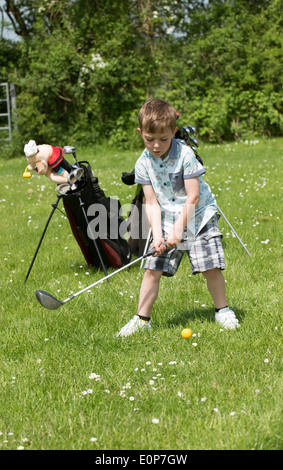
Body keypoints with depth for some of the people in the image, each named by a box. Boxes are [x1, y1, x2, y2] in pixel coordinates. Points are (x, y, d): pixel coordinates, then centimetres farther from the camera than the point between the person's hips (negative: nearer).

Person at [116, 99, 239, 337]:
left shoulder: (185, 155, -17)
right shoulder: (144, 163, -6)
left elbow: (193, 196, -16)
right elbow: (152, 203, -3)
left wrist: (179, 227, -19)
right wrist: (157, 233, -15)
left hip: (198, 217, -3)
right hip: (167, 221, 3)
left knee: (210, 267, -8)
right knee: (152, 269, -4)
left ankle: (223, 310, 15)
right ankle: (142, 319, 7)